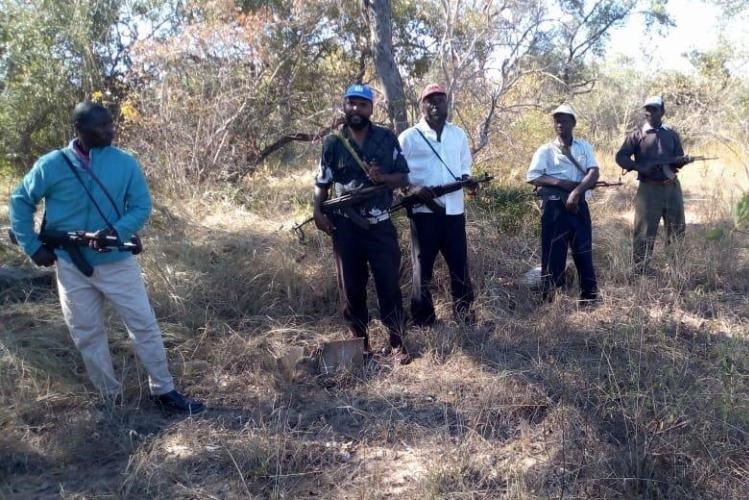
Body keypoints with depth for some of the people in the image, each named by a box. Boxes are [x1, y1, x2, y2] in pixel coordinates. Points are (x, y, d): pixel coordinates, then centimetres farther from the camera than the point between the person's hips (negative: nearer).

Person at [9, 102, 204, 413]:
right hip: (71, 266, 1)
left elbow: (141, 207, -4)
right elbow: (21, 200, 4)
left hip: (117, 261, 0)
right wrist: (32, 246, -3)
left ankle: (164, 392, 16)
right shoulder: (52, 165, -7)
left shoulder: (126, 163, -6)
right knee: (87, 335, 10)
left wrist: (116, 231, -23)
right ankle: (110, 397, 26)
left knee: (144, 325, 2)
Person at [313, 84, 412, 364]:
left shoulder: (387, 138, 3)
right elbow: (322, 183, 6)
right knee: (351, 286, 8)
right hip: (346, 227, 1)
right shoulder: (333, 143, 4)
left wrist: (383, 177, -16)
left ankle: (397, 343, 9)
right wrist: (318, 212, -11)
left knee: (389, 284, -1)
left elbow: (403, 178, 4)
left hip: (381, 225, -1)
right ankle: (360, 341, 22)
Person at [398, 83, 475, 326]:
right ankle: (422, 321, 14)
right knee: (422, 267, 4)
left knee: (460, 265, 8)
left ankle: (464, 314, 21)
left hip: (454, 210, 4)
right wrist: (416, 191, -19)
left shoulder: (459, 134, 12)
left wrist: (467, 179, -3)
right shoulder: (408, 137, -1)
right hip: (423, 211, -3)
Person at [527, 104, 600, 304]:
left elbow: (594, 173, -3)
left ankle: (590, 298, 15)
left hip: (578, 204, 2)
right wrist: (560, 183, -17)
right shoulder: (546, 150, 4)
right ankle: (551, 300, 8)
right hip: (554, 206, -2)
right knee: (553, 253, 0)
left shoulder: (584, 147, 10)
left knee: (584, 251, 6)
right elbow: (532, 177, -6)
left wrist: (576, 192, -18)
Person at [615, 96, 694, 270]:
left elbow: (679, 159, 10)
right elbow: (621, 157, -5)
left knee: (677, 229, 11)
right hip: (649, 189, -4)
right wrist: (640, 167, -18)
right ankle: (641, 271, 3)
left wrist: (685, 160, -14)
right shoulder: (637, 135, 1)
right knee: (645, 231, -4)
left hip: (672, 187, 4)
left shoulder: (672, 134, 11)